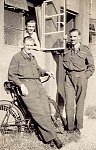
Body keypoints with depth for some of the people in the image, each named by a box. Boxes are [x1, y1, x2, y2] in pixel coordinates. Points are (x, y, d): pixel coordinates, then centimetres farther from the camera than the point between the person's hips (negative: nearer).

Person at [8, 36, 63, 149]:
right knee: (39, 112, -16)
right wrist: (21, 85, -11)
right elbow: (11, 75, 1)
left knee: (46, 111, -9)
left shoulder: (32, 58, 26)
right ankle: (53, 136, -10)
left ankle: (47, 137, -1)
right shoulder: (17, 57, 4)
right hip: (26, 86, -6)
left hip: (38, 84, 6)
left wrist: (45, 72, 16)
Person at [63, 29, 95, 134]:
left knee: (80, 103, 3)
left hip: (81, 78, -1)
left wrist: (85, 76, 0)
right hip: (69, 78, 1)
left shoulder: (85, 50, 5)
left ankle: (78, 127, 15)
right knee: (69, 103, -4)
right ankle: (70, 127, 7)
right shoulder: (66, 49, 10)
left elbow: (91, 66, 9)